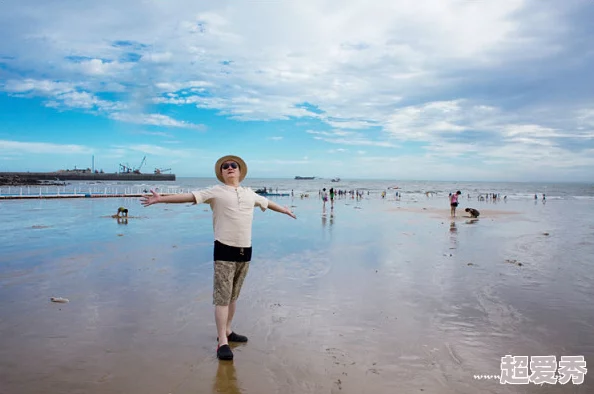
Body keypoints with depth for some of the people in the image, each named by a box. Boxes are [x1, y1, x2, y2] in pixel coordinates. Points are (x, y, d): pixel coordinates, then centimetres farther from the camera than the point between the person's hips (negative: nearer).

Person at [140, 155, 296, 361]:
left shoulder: (249, 193, 14)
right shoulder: (216, 191, -2)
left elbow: (267, 202, 31)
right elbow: (189, 196, -12)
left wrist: (284, 209, 46)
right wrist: (161, 199, -23)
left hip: (245, 251, 5)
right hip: (225, 250, -5)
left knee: (234, 295, 14)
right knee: (222, 297, -5)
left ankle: (227, 331, 29)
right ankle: (222, 342, 0)